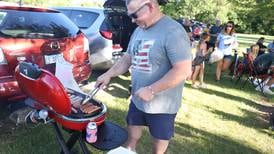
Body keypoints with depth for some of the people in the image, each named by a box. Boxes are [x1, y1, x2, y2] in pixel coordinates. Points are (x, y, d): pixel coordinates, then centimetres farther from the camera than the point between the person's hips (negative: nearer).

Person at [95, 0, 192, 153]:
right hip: (137, 101, 7)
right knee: (131, 138, 22)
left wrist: (151, 90, -25)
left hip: (161, 106, -6)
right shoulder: (138, 31, 5)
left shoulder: (173, 32, -21)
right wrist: (108, 74, 5)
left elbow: (183, 70, -25)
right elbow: (128, 58, 15)